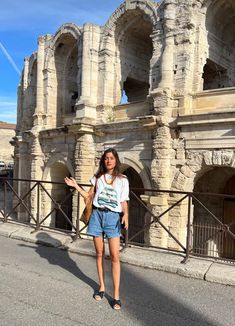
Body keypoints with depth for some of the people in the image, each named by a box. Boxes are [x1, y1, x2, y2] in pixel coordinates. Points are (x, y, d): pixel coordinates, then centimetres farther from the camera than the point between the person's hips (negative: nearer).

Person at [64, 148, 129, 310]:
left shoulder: (122, 179, 0)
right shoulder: (98, 177, 8)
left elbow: (124, 201, 0)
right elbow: (89, 196, 14)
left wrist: (125, 214, -17)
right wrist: (76, 186, 6)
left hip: (113, 217, -3)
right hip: (97, 215, 3)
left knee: (115, 256, -6)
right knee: (100, 253, 12)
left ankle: (116, 295, 2)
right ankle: (102, 287, 27)